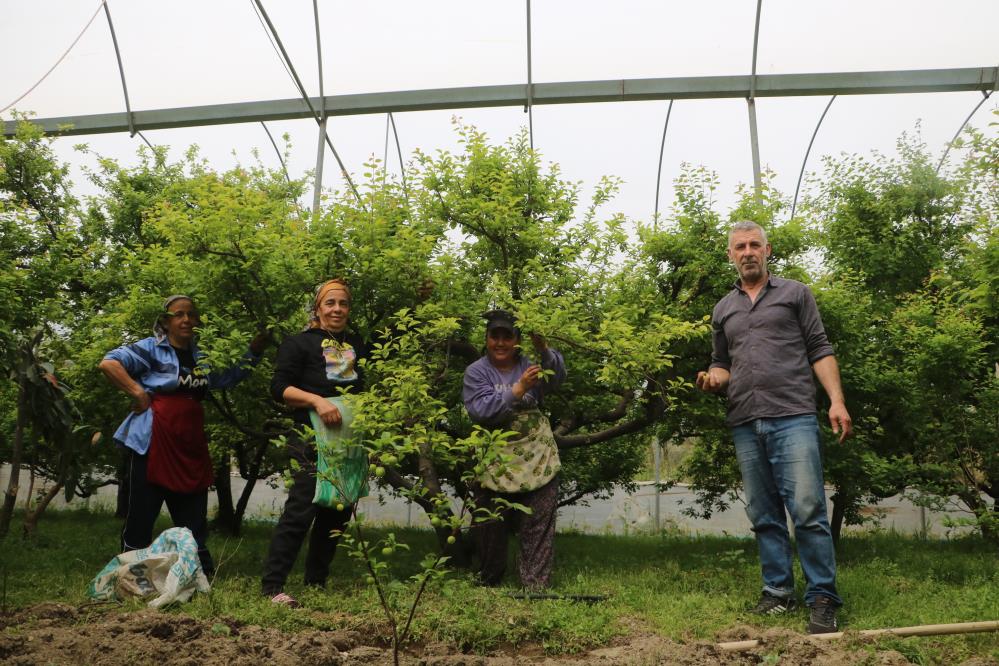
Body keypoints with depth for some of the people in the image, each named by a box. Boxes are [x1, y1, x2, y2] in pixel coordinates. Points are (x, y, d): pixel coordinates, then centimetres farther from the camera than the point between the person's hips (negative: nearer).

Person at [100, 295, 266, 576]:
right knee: (142, 514, 1)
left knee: (193, 516, 10)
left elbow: (227, 378, 27)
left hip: (191, 445, 6)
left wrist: (253, 354, 16)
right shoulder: (150, 349, -3)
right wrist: (138, 393, -13)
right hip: (154, 443, -6)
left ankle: (203, 575, 18)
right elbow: (108, 363, -12)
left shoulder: (200, 356, 16)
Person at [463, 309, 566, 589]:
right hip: (495, 462, -1)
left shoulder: (529, 364, 2)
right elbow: (480, 410, -18)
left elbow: (557, 377, -18)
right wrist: (518, 390, -28)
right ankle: (488, 584, 29)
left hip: (537, 459, 1)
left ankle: (536, 586, 9)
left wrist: (544, 350, -37)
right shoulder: (476, 372, -2)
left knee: (539, 527, 1)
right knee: (492, 527, 11)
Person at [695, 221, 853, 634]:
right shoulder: (723, 309, 19)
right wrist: (713, 379, 0)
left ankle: (822, 597, -2)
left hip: (793, 418, -4)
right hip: (745, 425, 4)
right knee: (763, 516, 8)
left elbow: (819, 350, 4)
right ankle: (778, 592, 17)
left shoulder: (794, 293, 9)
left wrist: (837, 401, -7)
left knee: (808, 510, -9)